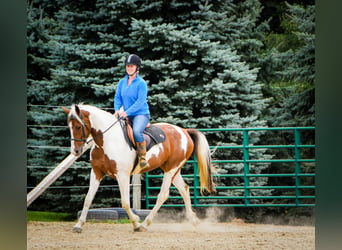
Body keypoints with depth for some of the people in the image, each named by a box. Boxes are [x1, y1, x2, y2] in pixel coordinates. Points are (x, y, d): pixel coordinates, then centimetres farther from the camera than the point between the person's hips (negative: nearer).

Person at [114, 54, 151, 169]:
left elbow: (141, 101, -17)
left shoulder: (141, 83, -9)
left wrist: (127, 112, -26)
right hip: (126, 116, 7)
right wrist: (117, 110, -9)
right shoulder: (122, 82, 11)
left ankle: (143, 158, -26)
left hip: (141, 114, -7)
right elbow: (117, 98, 12)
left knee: (136, 131, -35)